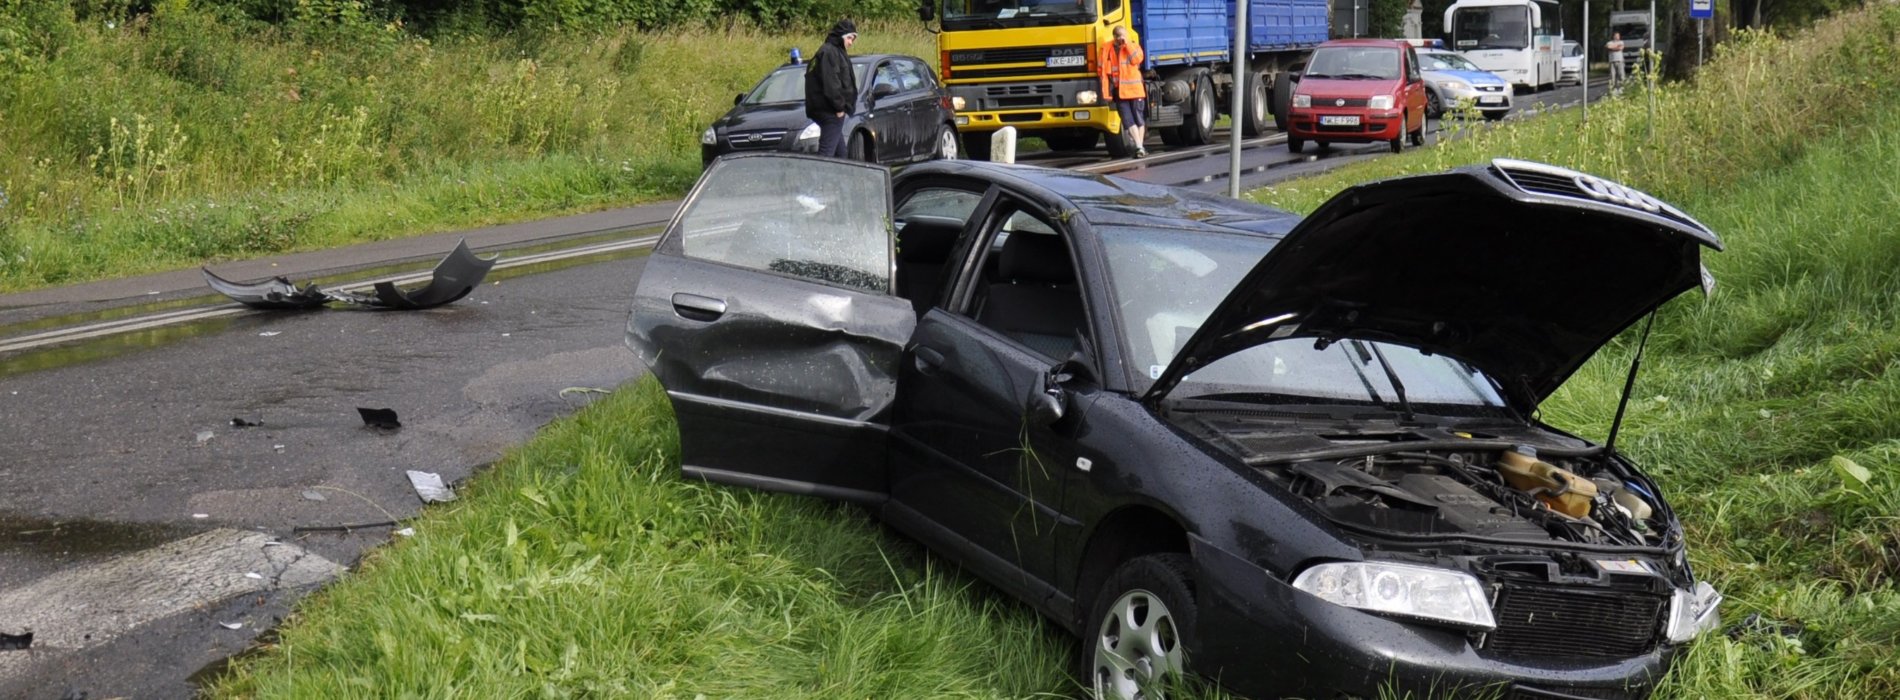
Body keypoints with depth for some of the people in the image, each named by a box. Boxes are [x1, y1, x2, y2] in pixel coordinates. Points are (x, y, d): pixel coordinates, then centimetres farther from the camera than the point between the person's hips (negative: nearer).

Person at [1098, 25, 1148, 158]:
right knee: (1128, 120, -9)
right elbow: (1102, 69, 7)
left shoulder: (1133, 46, 7)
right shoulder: (1106, 49, 6)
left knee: (1139, 119, 4)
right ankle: (1139, 147, -12)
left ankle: (1141, 146, 14)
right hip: (1119, 91, 0)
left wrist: (1127, 44, -10)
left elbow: (1137, 59, -13)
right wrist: (1106, 90, 0)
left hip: (1134, 89, 0)